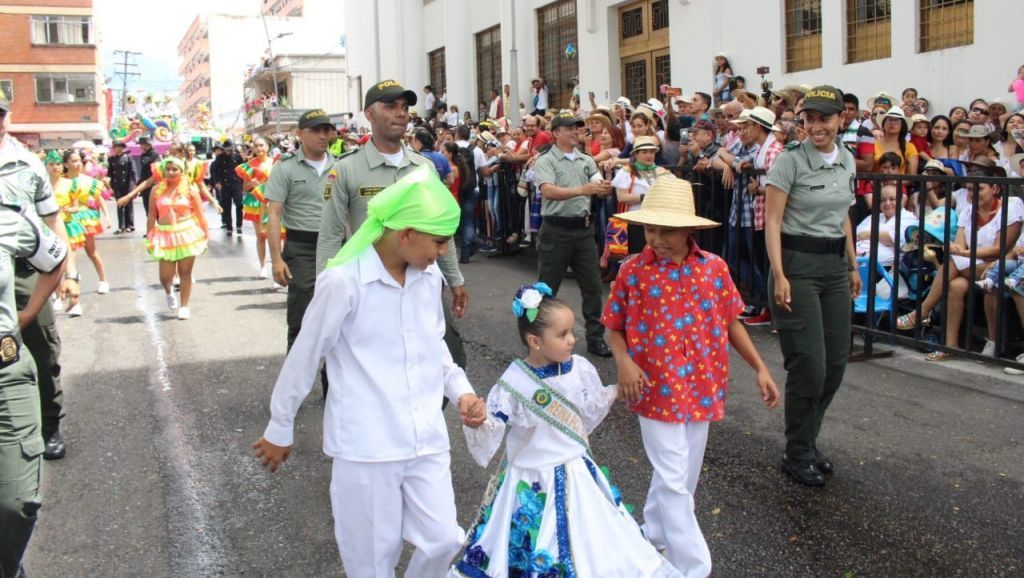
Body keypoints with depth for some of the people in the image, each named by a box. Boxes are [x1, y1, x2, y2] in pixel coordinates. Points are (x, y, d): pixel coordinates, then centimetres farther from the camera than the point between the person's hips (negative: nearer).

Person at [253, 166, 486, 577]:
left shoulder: (429, 277, 1)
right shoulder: (343, 282, -18)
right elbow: (304, 358, -6)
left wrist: (461, 390, 0)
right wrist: (280, 430, 4)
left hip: (426, 439, 5)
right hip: (366, 444, -5)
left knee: (443, 541, 8)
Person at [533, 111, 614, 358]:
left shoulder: (587, 161, 10)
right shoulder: (545, 161, -6)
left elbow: (599, 188, 0)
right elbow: (548, 191, -22)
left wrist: (605, 190, -25)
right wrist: (581, 190, -34)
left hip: (583, 229, 5)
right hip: (556, 230, -5)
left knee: (593, 286, 6)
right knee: (547, 287, 6)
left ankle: (595, 337, 16)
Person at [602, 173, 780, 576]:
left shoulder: (714, 268, -3)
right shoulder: (633, 272, -8)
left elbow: (731, 323, 8)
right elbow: (614, 328, 1)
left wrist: (760, 369, 6)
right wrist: (624, 362, -17)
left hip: (702, 388, 3)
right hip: (657, 391, -3)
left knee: (682, 477, 17)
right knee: (674, 482, -2)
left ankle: (654, 535, 40)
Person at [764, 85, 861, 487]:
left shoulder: (847, 161, 10)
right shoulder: (790, 161, -11)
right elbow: (771, 221, -13)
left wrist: (853, 265, 20)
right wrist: (779, 275, -20)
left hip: (834, 265, 7)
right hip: (797, 263, -7)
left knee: (835, 362, 8)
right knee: (809, 365, -6)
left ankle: (808, 442, 26)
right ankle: (797, 454, 11)